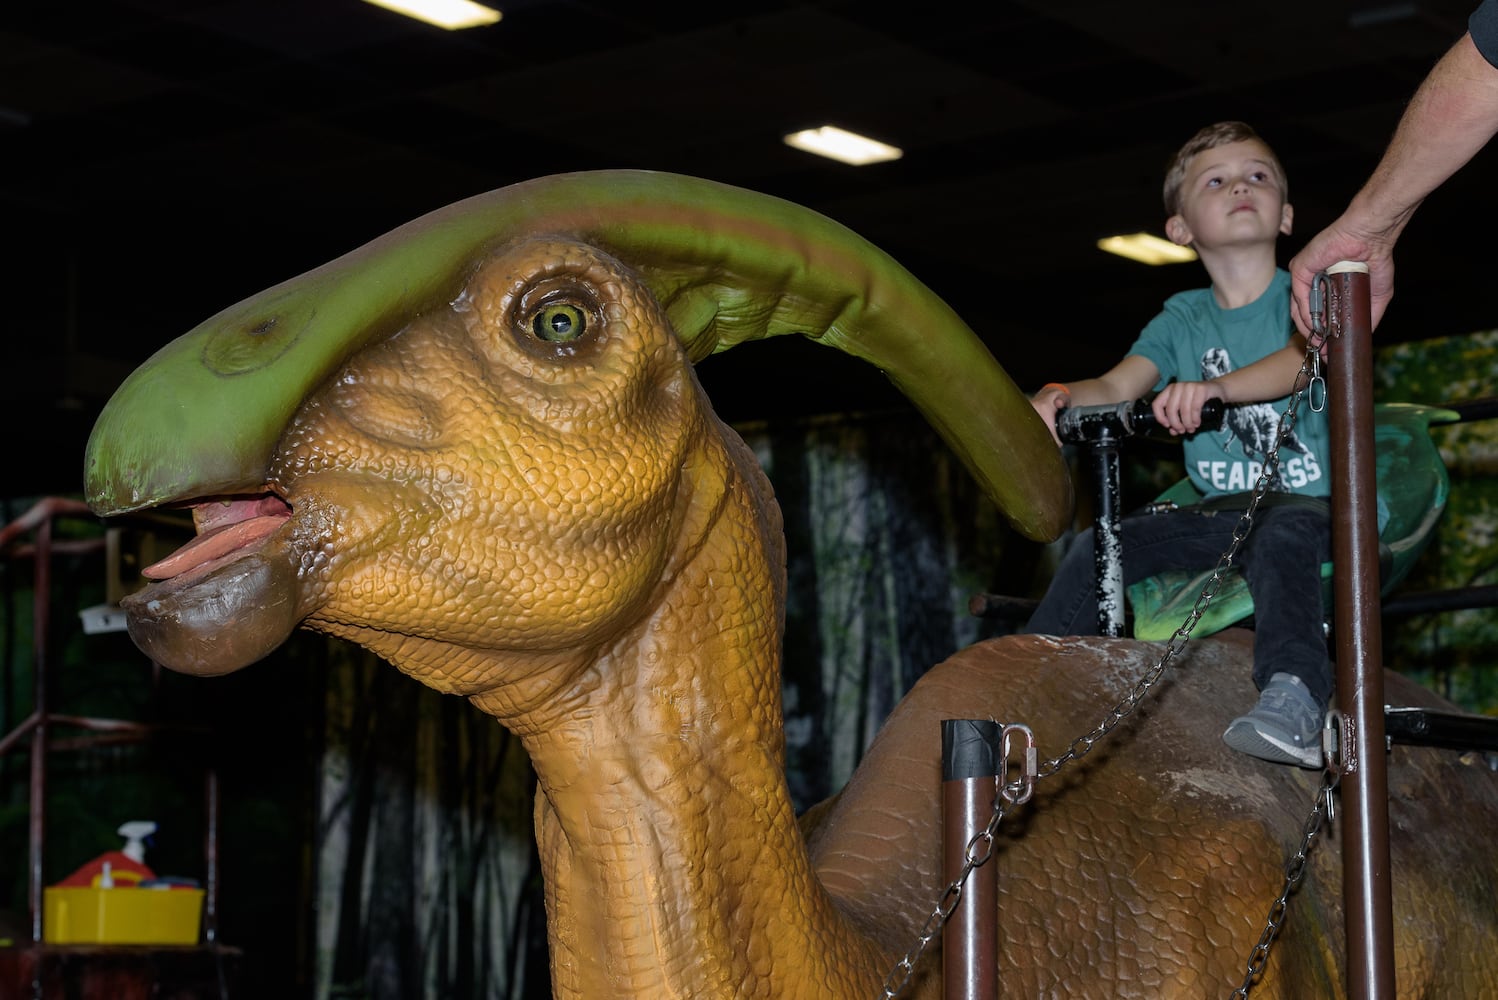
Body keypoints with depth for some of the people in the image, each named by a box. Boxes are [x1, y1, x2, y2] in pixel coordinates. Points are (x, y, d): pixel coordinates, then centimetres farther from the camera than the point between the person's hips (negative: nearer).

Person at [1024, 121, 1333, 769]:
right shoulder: (1183, 317, 12)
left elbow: (1304, 357, -24)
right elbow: (1118, 385, -2)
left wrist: (1215, 387, -44)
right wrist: (1061, 395, -26)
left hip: (1312, 504, -5)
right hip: (1218, 512, 5)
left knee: (1281, 531, -39)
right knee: (1102, 544, -16)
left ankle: (1294, 703, -57)